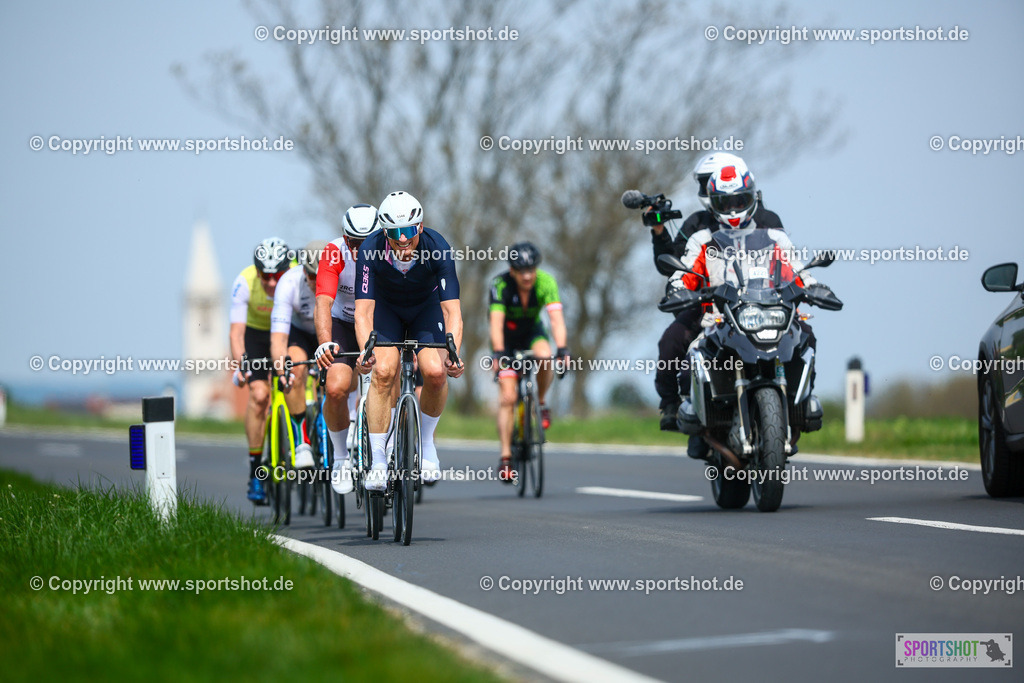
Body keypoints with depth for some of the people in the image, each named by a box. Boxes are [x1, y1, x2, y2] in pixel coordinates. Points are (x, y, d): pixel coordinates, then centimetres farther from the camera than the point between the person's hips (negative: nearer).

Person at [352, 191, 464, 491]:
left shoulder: (438, 249, -32)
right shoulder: (370, 250, -32)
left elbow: (452, 308, -35)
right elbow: (363, 309, -34)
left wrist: (453, 352, -51)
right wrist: (365, 351, -51)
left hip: (426, 307, 0)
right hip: (386, 307, 0)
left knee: (436, 372, -21)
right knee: (383, 371, -22)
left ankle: (426, 443, 6)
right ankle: (378, 462, -15)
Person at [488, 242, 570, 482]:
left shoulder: (546, 282, -24)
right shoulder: (500, 285, -28)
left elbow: (557, 318, -33)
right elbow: (496, 323, -37)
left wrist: (562, 350, -47)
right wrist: (498, 355, -51)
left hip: (532, 331, 1)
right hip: (506, 336, -1)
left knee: (544, 356, -34)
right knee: (507, 397, -13)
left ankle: (541, 403, -8)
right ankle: (506, 458, -9)